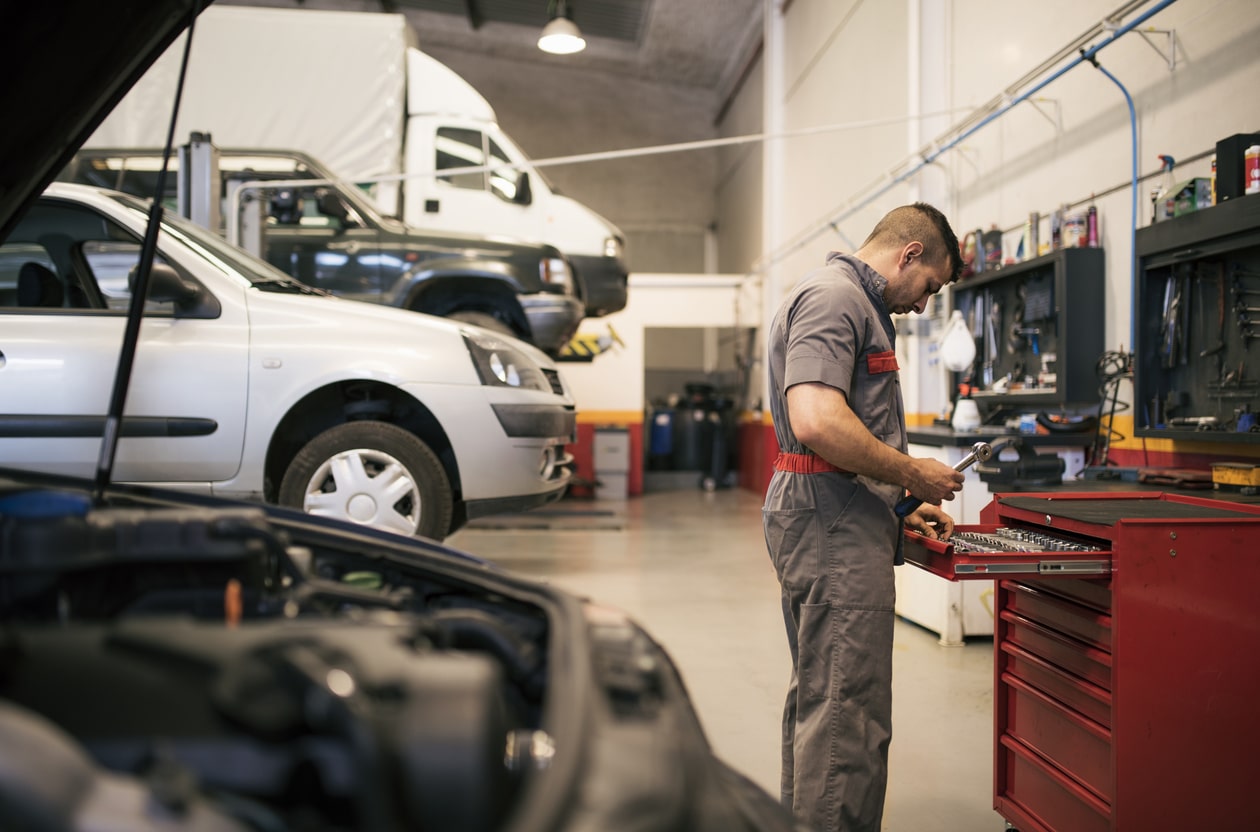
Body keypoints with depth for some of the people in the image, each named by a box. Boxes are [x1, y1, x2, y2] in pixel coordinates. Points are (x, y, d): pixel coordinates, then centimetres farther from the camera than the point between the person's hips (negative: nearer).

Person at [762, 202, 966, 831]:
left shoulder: (853, 302, 22)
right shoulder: (835, 296, -12)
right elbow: (817, 422, -27)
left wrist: (900, 505, 19)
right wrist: (914, 474, -15)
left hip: (831, 521, 11)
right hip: (836, 525, -11)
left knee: (819, 701, 18)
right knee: (849, 715, -8)